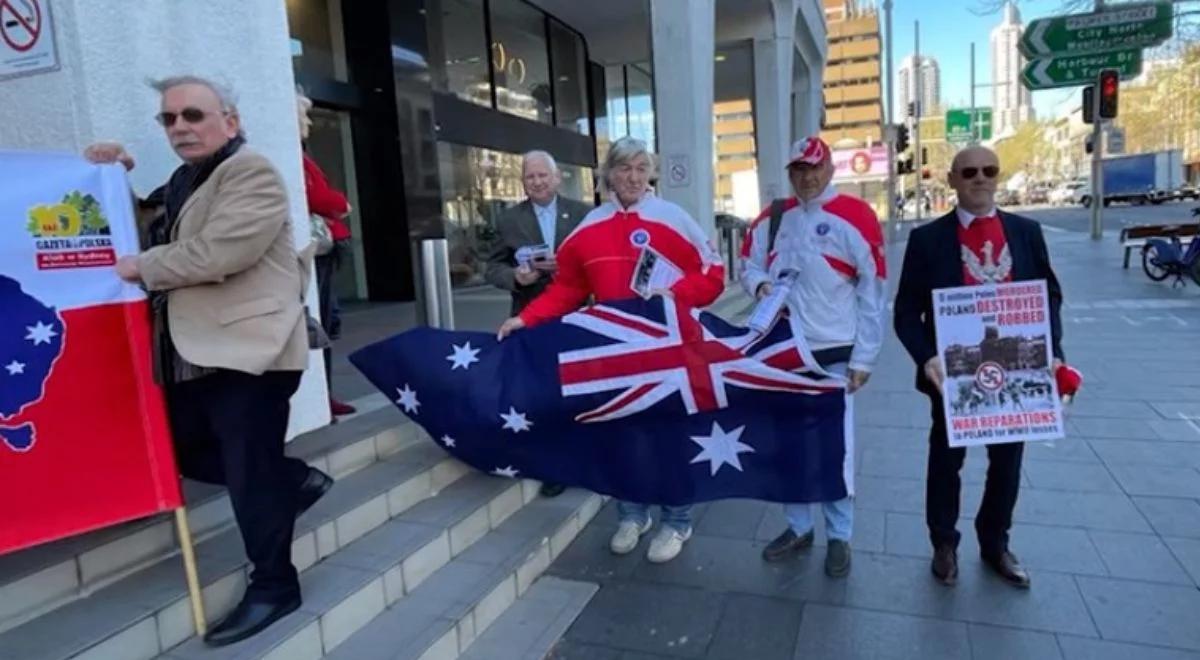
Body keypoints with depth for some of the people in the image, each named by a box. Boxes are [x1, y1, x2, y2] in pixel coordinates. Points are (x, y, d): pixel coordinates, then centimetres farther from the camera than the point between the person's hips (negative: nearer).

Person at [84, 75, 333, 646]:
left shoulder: (251, 173, -10)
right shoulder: (182, 182, 20)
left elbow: (217, 252, -22)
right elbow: (155, 233, 30)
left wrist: (142, 267, -9)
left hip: (247, 350, -10)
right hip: (194, 353, 10)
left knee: (251, 470, -2)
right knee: (185, 452, 16)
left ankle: (273, 586, 14)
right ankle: (295, 479, 29)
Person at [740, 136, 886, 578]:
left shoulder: (855, 217, -7)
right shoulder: (771, 219, 7)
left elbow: (872, 292, -7)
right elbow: (749, 266, 16)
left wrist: (863, 358, -9)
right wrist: (760, 284, -9)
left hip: (834, 354, -4)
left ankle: (839, 537, 22)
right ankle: (797, 528, 30)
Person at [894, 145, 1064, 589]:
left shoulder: (1027, 232, 3)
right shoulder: (927, 238, -6)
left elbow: (1050, 295, 6)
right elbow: (907, 311, -8)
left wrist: (1051, 351, -8)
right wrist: (926, 358, -22)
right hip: (953, 373, -3)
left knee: (1007, 460, 16)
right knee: (946, 460, 13)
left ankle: (995, 543, 38)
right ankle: (944, 543, 33)